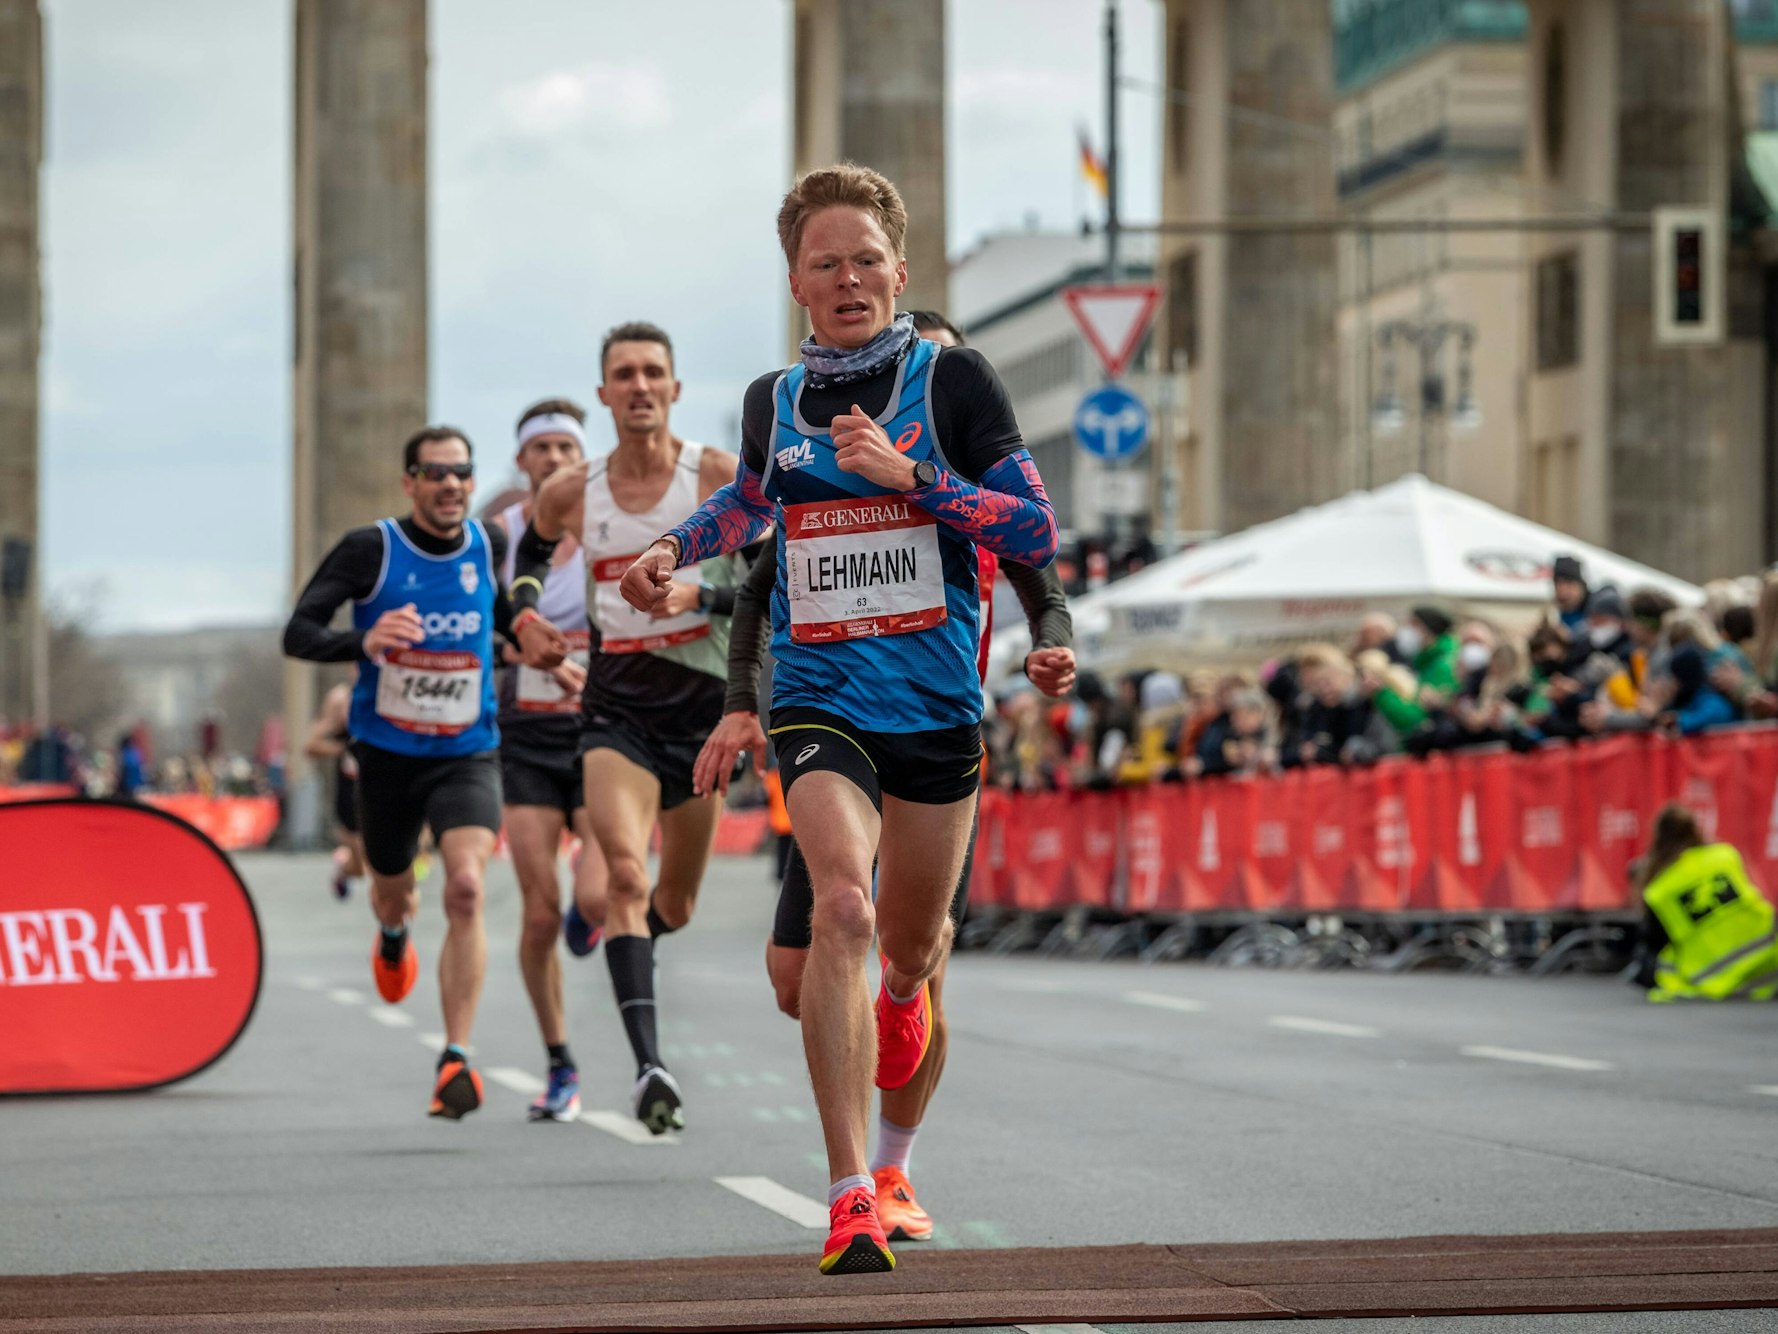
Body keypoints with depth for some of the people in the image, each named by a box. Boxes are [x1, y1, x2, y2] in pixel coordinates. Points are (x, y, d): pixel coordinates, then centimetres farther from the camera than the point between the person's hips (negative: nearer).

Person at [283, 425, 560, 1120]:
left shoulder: (491, 547, -3)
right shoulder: (369, 549, -12)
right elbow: (298, 633, -18)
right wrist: (362, 642, -35)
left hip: (467, 754, 0)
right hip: (387, 752, 0)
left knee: (466, 887, -22)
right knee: (392, 891, 19)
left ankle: (456, 1058, -20)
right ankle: (394, 938, 60)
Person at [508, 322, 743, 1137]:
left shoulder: (719, 476, -5)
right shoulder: (572, 493, 2)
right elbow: (532, 548, 24)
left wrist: (699, 594, -24)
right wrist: (524, 612, 5)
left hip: (702, 706, 0)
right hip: (616, 709, 0)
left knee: (674, 906, 13)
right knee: (626, 872, -22)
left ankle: (631, 943, 50)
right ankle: (648, 1064, -30)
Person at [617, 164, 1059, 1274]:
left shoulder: (953, 380, -3)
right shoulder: (772, 403, 7)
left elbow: (1040, 534, -7)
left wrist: (909, 478, -16)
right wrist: (673, 550, 11)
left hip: (938, 704, 0)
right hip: (820, 699, 0)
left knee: (911, 938, 12)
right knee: (842, 904, -24)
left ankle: (903, 988, 53)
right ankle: (850, 1200, -27)